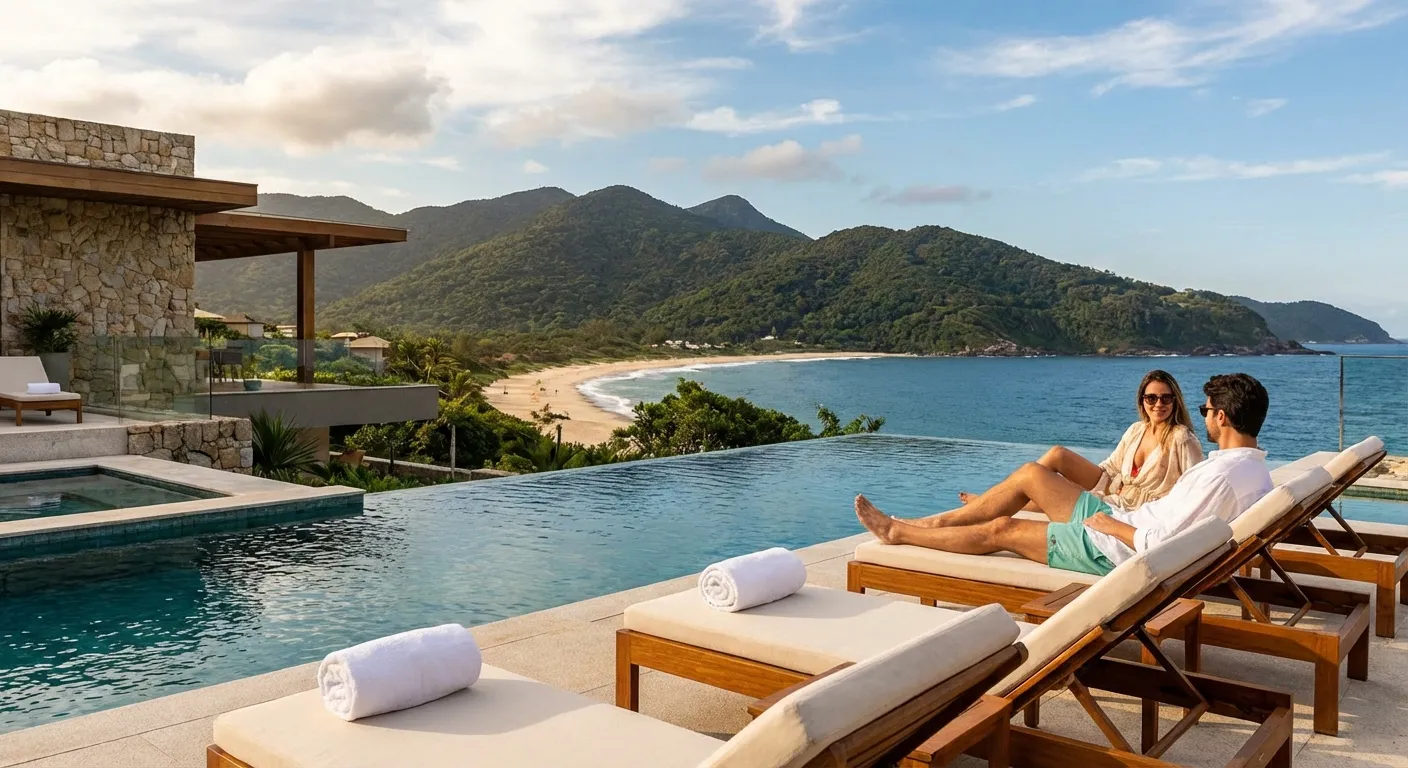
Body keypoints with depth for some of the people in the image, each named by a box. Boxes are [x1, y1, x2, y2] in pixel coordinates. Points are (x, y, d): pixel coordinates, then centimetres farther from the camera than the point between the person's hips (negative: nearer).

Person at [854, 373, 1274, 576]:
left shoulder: (1220, 476, -28)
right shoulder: (1257, 469, 2)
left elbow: (1158, 544, -30)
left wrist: (1110, 524, -15)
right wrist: (1155, 507, 9)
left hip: (1115, 550, -10)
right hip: (1122, 521, 10)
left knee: (1000, 530, -1)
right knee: (1032, 473, 12)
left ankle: (897, 532, 16)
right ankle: (935, 523, 20)